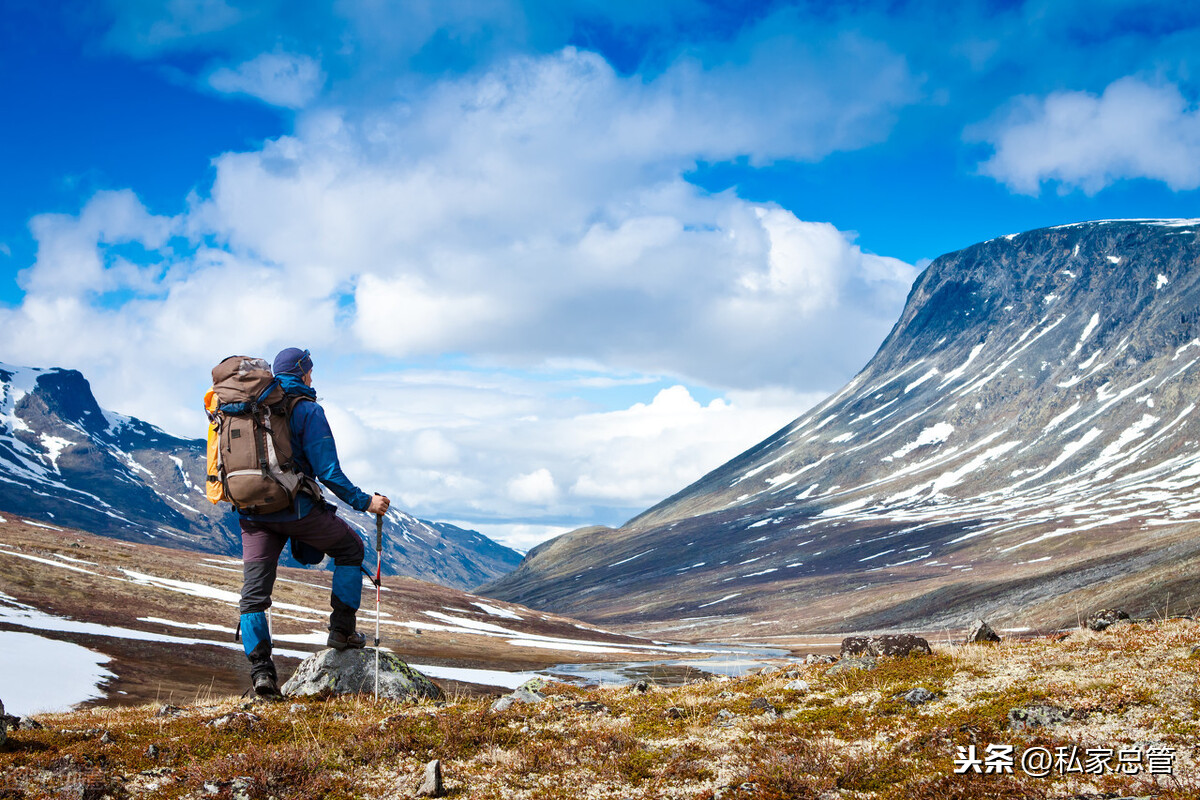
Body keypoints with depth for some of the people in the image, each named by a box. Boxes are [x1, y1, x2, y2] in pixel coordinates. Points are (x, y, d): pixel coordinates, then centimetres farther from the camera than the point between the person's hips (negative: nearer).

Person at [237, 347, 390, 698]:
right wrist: (364, 501, -5)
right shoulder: (307, 409, -6)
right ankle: (342, 630, 16)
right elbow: (327, 470, -12)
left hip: (253, 512, 5)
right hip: (296, 508, -5)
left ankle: (261, 669, -6)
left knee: (253, 594, 6)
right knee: (350, 548, 19)